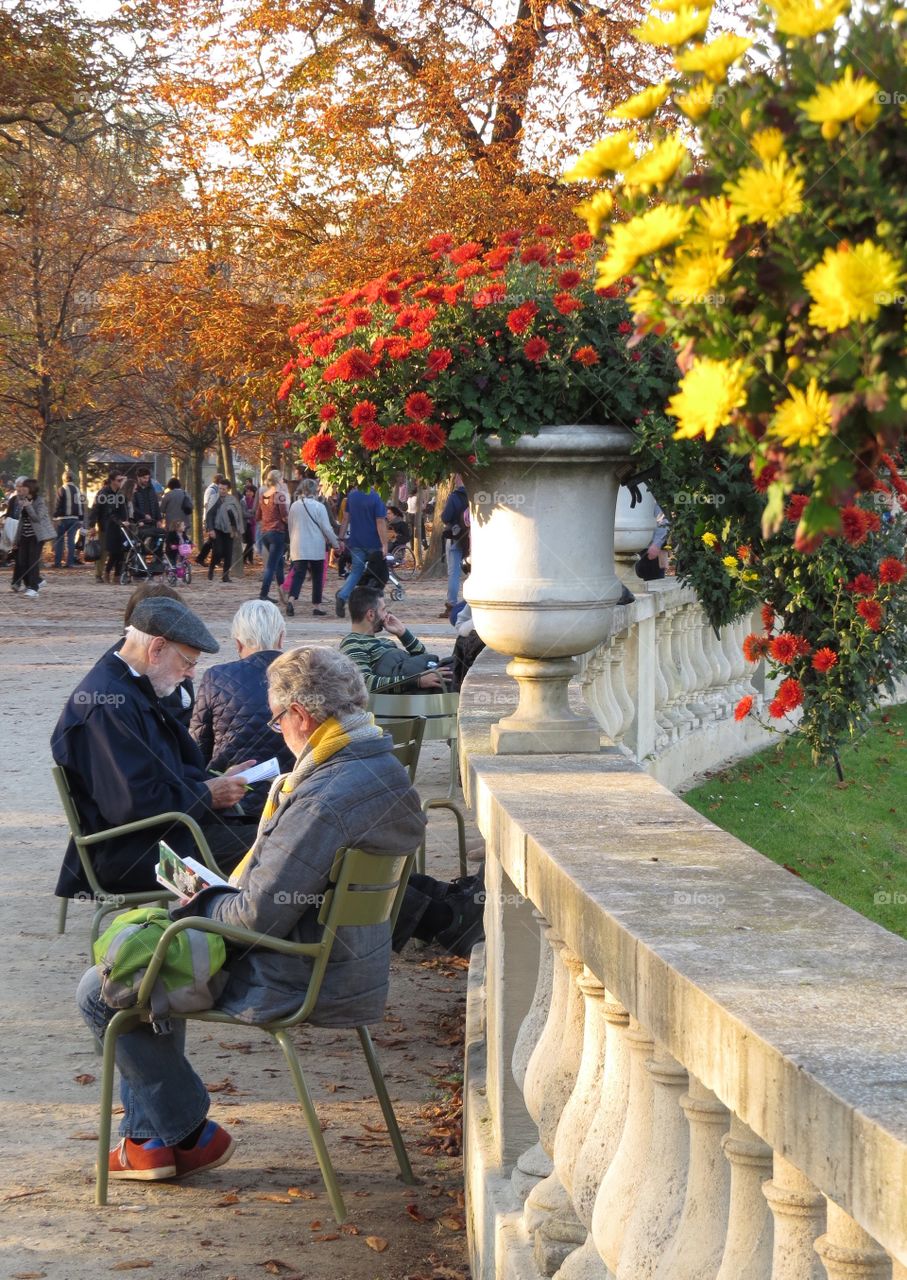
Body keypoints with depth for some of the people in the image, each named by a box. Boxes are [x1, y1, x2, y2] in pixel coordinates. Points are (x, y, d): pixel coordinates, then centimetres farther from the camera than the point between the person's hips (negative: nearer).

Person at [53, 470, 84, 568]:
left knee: (59, 540, 3)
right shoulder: (77, 489, 11)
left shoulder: (62, 489, -8)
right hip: (75, 518, 5)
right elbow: (82, 505, 13)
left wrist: (55, 516, -5)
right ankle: (70, 562, 1)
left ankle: (57, 562, 0)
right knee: (71, 540, 6)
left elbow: (58, 504, -12)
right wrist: (81, 519, 16)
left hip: (63, 518, -5)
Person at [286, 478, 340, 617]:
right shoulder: (319, 507, -9)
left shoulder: (294, 506, 5)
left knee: (298, 575, -1)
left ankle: (291, 600, -23)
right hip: (316, 547, -3)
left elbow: (291, 527, 14)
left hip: (298, 547, 3)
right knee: (317, 577, 8)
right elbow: (327, 528, -8)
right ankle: (316, 606, 11)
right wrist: (336, 544, 4)